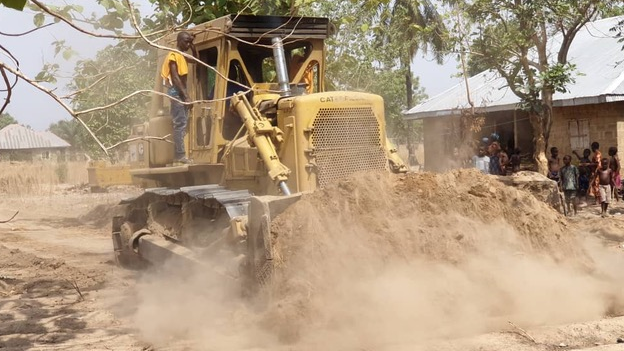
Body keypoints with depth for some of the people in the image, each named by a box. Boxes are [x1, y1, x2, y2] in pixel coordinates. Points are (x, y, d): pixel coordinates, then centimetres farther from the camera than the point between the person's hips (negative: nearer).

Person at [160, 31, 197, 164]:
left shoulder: (183, 56, 16)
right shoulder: (173, 55, -11)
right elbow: (175, 78, -17)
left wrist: (192, 45, 14)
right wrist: (186, 95, -21)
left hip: (182, 91, 9)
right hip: (176, 91, -9)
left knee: (183, 123, 7)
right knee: (180, 123, -12)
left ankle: (179, 153, 8)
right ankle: (180, 155, -13)